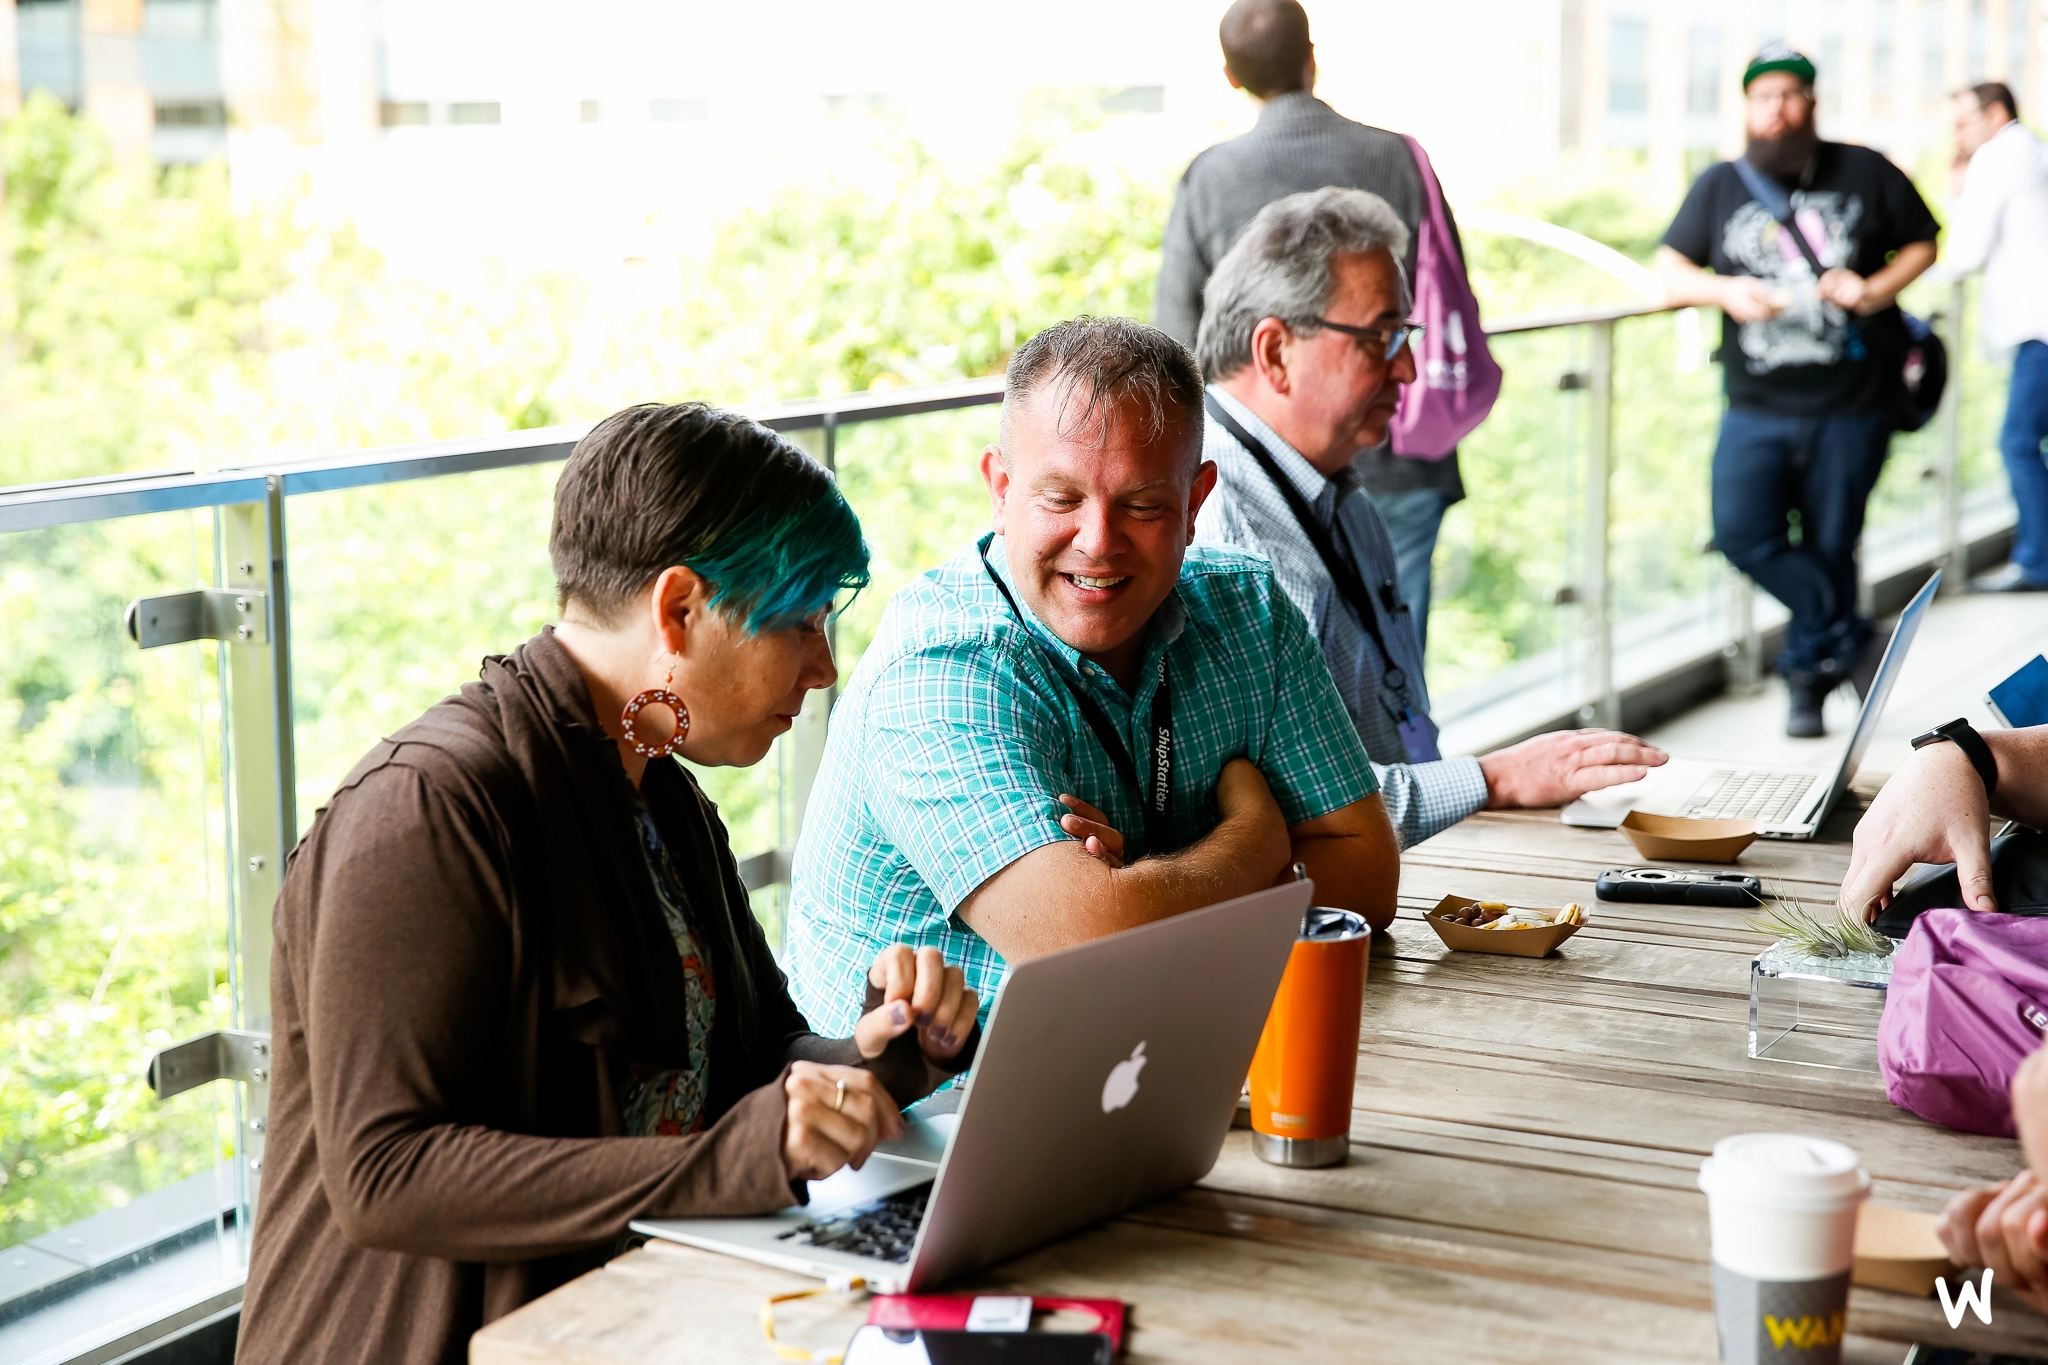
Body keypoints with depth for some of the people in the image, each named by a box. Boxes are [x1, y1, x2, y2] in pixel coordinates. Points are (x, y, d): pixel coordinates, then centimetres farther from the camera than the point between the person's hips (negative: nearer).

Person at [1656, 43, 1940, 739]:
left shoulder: (1865, 173, 4)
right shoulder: (1720, 186, 7)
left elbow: (1921, 244, 12)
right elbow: (1668, 273, 5)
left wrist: (1876, 290, -8)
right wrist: (1724, 291, -15)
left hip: (1849, 409, -1)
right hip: (1756, 411, 1)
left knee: (1830, 549, 4)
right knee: (1743, 533, -16)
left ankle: (1809, 678, 23)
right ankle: (1852, 638, -1)